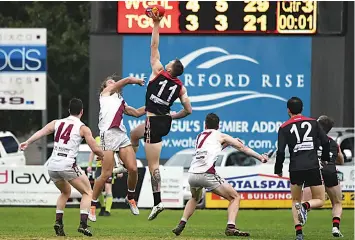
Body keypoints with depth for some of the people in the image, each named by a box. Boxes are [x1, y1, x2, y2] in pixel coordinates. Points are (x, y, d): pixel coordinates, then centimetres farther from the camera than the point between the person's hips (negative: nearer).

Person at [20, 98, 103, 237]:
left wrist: (28, 142, -7)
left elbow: (42, 132, -1)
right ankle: (83, 224, -8)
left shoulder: (57, 123, 15)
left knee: (65, 192, 30)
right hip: (68, 165, -5)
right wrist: (106, 158, 21)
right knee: (88, 193, 10)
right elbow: (95, 149, 4)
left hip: (52, 166, 5)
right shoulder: (82, 128, 5)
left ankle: (58, 222, 15)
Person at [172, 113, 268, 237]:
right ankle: (231, 227, -13)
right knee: (235, 197, 7)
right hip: (207, 174, -5)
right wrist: (260, 157, 26)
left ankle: (181, 225, 21)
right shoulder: (220, 136, 14)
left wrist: (226, 143, 45)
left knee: (195, 198, 36)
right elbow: (242, 147, 18)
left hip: (192, 174, 5)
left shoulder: (199, 136, 26)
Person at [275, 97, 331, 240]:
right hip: (313, 167, 0)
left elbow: (280, 152, -3)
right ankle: (305, 206, -22)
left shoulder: (284, 128, 2)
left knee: (295, 201, 16)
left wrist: (278, 170, 10)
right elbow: (325, 142, 2)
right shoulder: (313, 123, 5)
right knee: (319, 200, 12)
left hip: (295, 169, 0)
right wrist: (325, 158, 20)